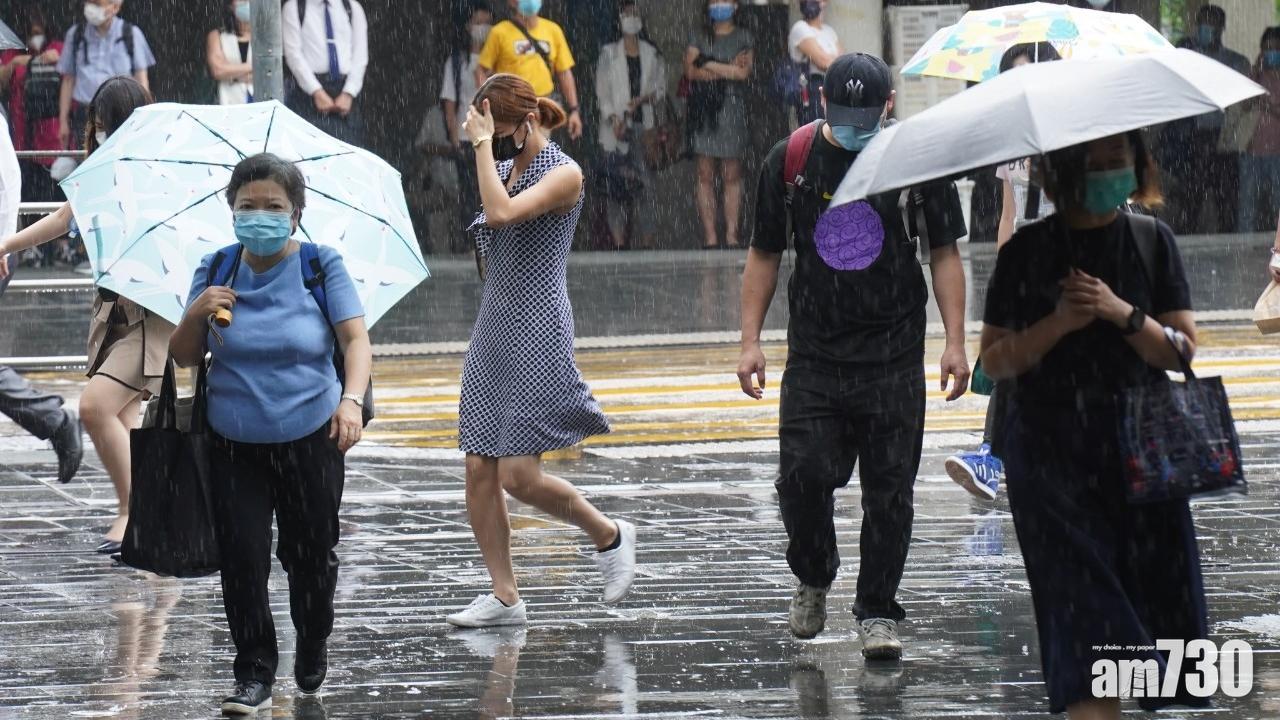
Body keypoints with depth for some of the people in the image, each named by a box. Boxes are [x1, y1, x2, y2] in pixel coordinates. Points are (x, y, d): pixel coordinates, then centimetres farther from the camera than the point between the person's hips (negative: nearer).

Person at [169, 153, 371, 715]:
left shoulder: (321, 266, -3)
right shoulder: (215, 271, 3)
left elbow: (355, 338, -11)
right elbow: (183, 357, 6)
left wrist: (351, 399, -29)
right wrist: (197, 315, -15)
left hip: (309, 440, -1)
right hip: (234, 446, 1)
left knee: (310, 556, 9)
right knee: (241, 558, -7)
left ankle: (314, 647, 35)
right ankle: (255, 675, 3)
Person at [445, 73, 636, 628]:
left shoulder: (563, 174, -12)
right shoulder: (506, 168, 13)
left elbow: (503, 213, -27)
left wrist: (483, 144, -21)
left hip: (537, 333, -8)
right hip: (493, 331, 8)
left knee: (518, 474, -12)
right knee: (479, 470, 2)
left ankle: (609, 536, 12)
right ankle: (504, 597, 8)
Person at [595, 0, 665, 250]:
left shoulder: (652, 54, 12)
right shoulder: (609, 53, 7)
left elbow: (661, 87, 11)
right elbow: (602, 89, 2)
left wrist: (645, 98, -10)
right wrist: (613, 118, -12)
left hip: (644, 124, 2)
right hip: (617, 126, -2)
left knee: (645, 182, -3)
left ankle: (646, 240, -3)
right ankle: (618, 239, -7)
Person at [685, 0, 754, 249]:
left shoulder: (744, 38, 11)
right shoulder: (699, 38, 13)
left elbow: (744, 72, -4)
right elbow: (690, 70, -2)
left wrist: (708, 65, -3)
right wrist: (727, 70, -8)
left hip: (732, 108, -1)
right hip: (703, 109, 1)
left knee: (732, 176, -3)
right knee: (705, 176, -3)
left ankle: (731, 235, -4)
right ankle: (710, 236, -4)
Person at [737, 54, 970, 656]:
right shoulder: (790, 160, 1)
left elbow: (944, 254, 5)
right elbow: (764, 256, 9)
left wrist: (955, 342, -2)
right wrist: (750, 341, 2)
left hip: (895, 356, -1)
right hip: (814, 352, 1)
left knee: (890, 488, 0)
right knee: (803, 474, -9)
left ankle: (878, 612, 11)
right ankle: (813, 581, 18)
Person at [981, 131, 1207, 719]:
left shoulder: (1152, 240, 7)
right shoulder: (1029, 250, 2)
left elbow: (1182, 351, 3)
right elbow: (994, 361, 2)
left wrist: (1121, 313, -14)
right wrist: (1058, 324, -14)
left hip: (1140, 447, 2)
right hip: (1052, 454, -2)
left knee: (1161, 603, -2)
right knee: (1085, 608, -11)